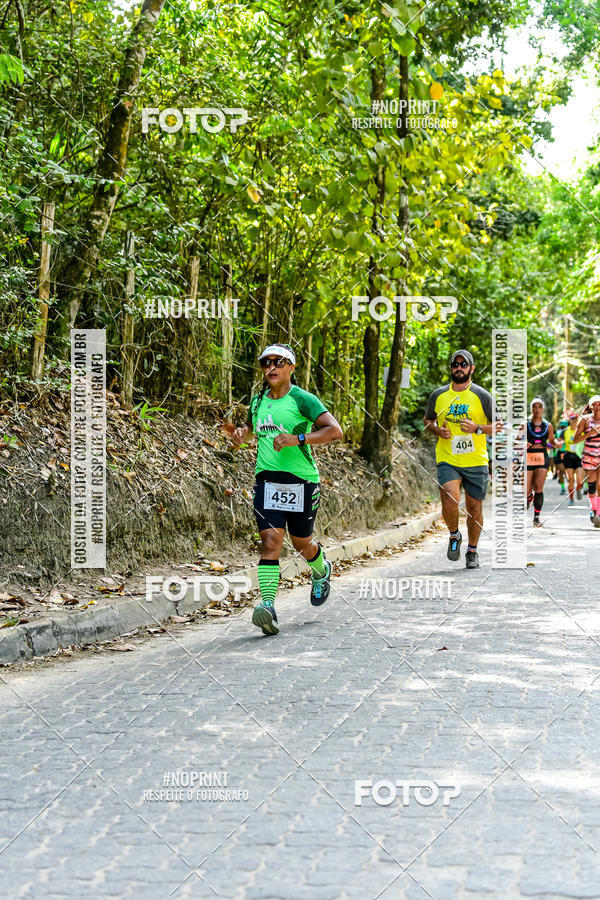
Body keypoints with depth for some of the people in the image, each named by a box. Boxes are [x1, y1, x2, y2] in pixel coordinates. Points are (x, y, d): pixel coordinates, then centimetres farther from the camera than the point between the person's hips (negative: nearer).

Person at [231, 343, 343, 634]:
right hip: (267, 479, 3)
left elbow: (334, 430, -14)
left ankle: (321, 570, 46)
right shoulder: (258, 400, 11)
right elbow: (251, 426, 32)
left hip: (301, 480, -3)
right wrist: (241, 433, 8)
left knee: (301, 543, 12)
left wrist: (298, 438, -25)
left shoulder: (302, 399, -7)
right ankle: (267, 605, -21)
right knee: (270, 540, -13)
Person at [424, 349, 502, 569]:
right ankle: (454, 536, 8)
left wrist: (477, 428, -14)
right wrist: (437, 431, -2)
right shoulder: (438, 395, 6)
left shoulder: (482, 396, 0)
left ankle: (472, 550, 27)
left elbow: (498, 424, 4)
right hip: (447, 460, 0)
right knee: (450, 499, -21)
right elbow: (427, 420, 20)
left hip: (476, 462, 0)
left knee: (474, 507, 6)